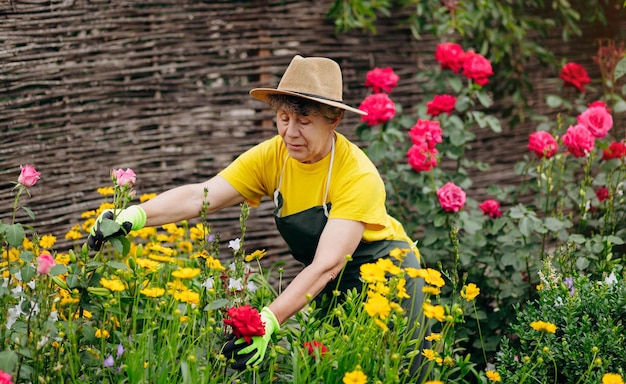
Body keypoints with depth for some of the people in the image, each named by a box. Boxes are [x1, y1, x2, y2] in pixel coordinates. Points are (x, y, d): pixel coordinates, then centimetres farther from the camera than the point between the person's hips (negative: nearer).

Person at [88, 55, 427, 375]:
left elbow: (327, 265, -39)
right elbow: (201, 196, -28)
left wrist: (269, 320, -52)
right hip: (332, 283, 5)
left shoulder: (358, 176, -31)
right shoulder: (272, 158, -16)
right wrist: (135, 215, -46)